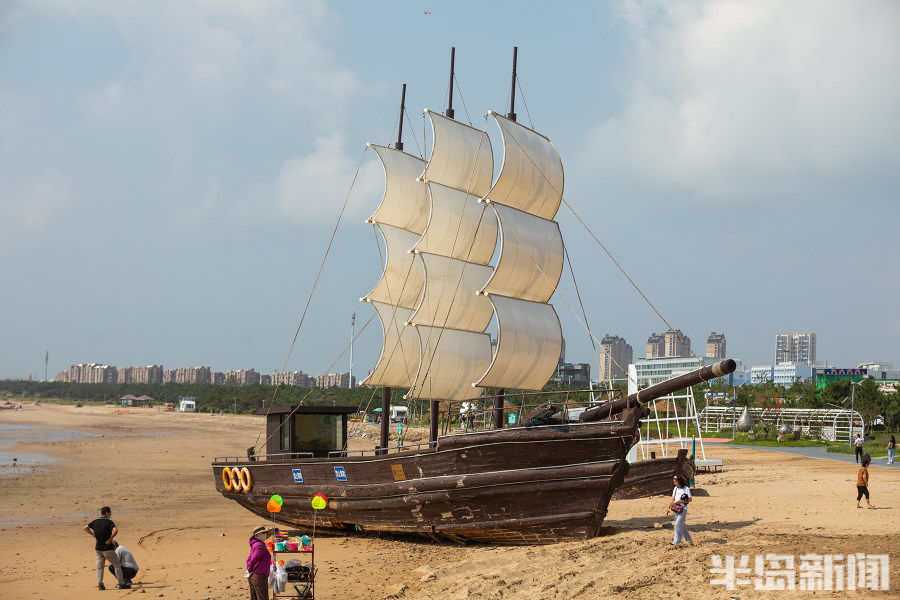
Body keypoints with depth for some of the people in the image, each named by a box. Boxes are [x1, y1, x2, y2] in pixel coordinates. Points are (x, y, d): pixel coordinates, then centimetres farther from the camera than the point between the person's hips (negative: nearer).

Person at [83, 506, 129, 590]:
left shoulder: (95, 521, 4)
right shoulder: (109, 522, -13)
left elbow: (85, 528, 13)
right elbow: (115, 531, -31)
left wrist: (93, 534, 9)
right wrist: (110, 539, -17)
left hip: (98, 548, 5)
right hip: (108, 548, -5)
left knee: (99, 566, 11)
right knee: (116, 565, 6)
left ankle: (99, 583, 0)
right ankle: (122, 584, 7)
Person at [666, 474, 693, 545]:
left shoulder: (686, 489, -6)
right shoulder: (675, 489, 11)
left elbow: (690, 499, -7)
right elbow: (672, 499, 10)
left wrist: (680, 501, -17)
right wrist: (668, 508, 1)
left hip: (682, 510, -6)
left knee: (678, 525, -11)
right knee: (682, 526, 13)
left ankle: (676, 541, -9)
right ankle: (688, 539, 26)